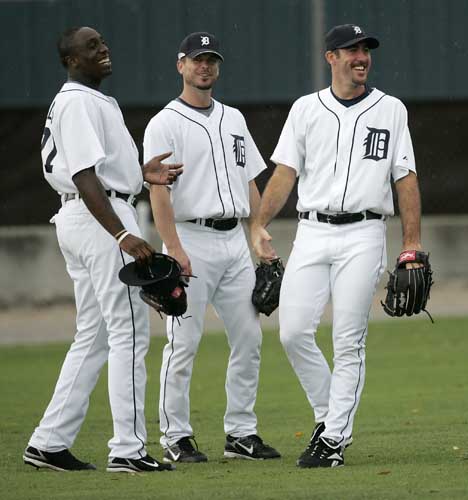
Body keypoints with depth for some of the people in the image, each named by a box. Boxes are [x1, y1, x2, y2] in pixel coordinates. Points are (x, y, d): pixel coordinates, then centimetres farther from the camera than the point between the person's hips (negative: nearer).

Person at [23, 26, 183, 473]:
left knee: (93, 337, 13)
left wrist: (140, 173, 11)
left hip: (77, 219, 11)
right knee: (129, 334, -8)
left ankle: (49, 443, 12)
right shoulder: (79, 102, -13)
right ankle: (128, 450, -9)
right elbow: (85, 176, -23)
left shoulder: (93, 100, 20)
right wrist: (122, 235, -30)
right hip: (101, 217, -11)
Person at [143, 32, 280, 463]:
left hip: (235, 241, 6)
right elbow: (158, 190, -13)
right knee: (184, 344, -5)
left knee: (248, 339, 5)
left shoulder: (233, 120, 17)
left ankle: (241, 433, 12)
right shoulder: (165, 124, -4)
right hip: (191, 240, -6)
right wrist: (174, 249, -23)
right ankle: (176, 438, 0)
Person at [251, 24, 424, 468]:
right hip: (311, 233, 2)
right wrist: (260, 224, -8)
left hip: (363, 235, -2)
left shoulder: (391, 110, 7)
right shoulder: (306, 109, 9)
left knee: (349, 342, -4)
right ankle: (327, 414, 14)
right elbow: (285, 172, 4)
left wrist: (412, 243, -1)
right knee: (293, 331, -7)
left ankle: (335, 439, 2)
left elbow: (406, 179, 6)